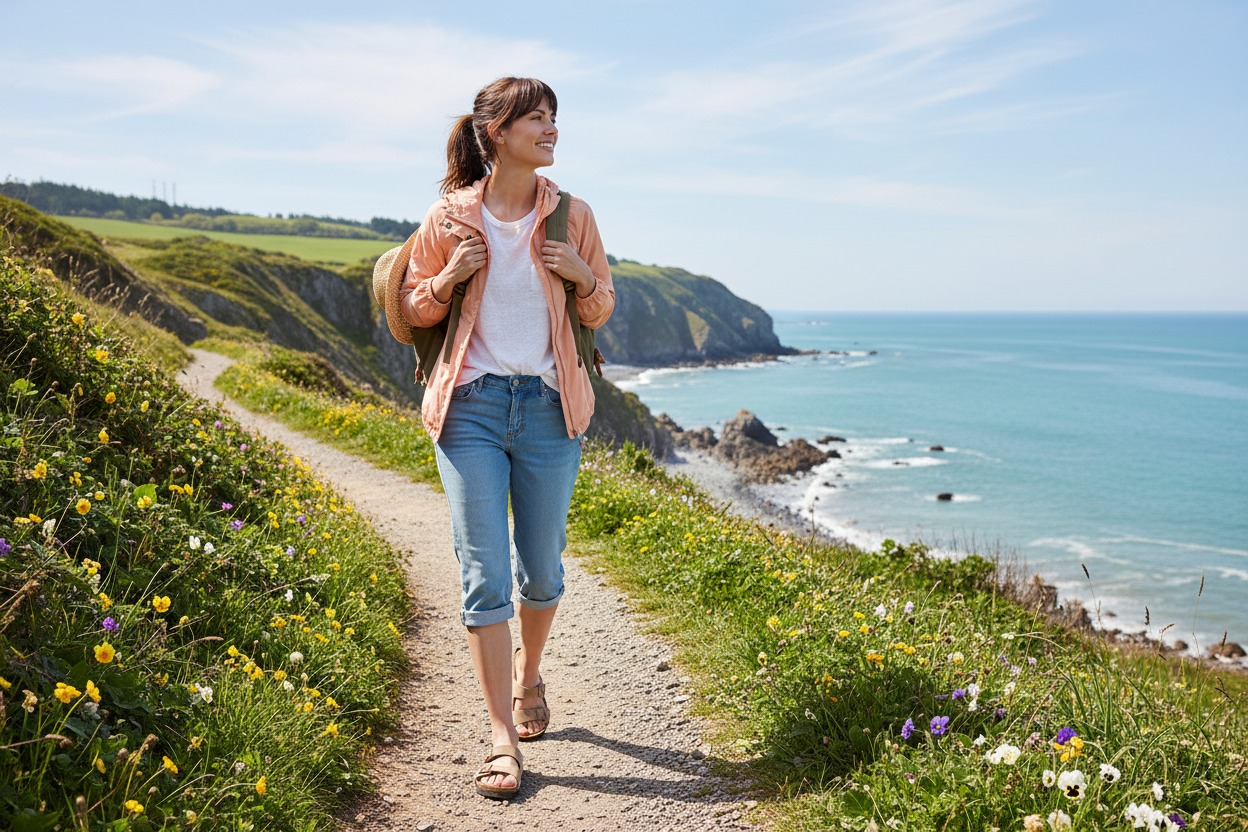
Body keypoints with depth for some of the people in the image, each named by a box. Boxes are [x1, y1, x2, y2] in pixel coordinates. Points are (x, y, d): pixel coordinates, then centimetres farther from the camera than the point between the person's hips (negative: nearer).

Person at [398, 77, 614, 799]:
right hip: (471, 406, -1)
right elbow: (415, 311, 10)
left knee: (542, 568, 10)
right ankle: (503, 738, 5)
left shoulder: (573, 216, 4)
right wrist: (448, 279, -10)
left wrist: (584, 277, -9)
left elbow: (601, 314, 12)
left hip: (549, 406, 2)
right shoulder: (450, 217, 1)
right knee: (484, 572, -3)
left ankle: (528, 669, 41)